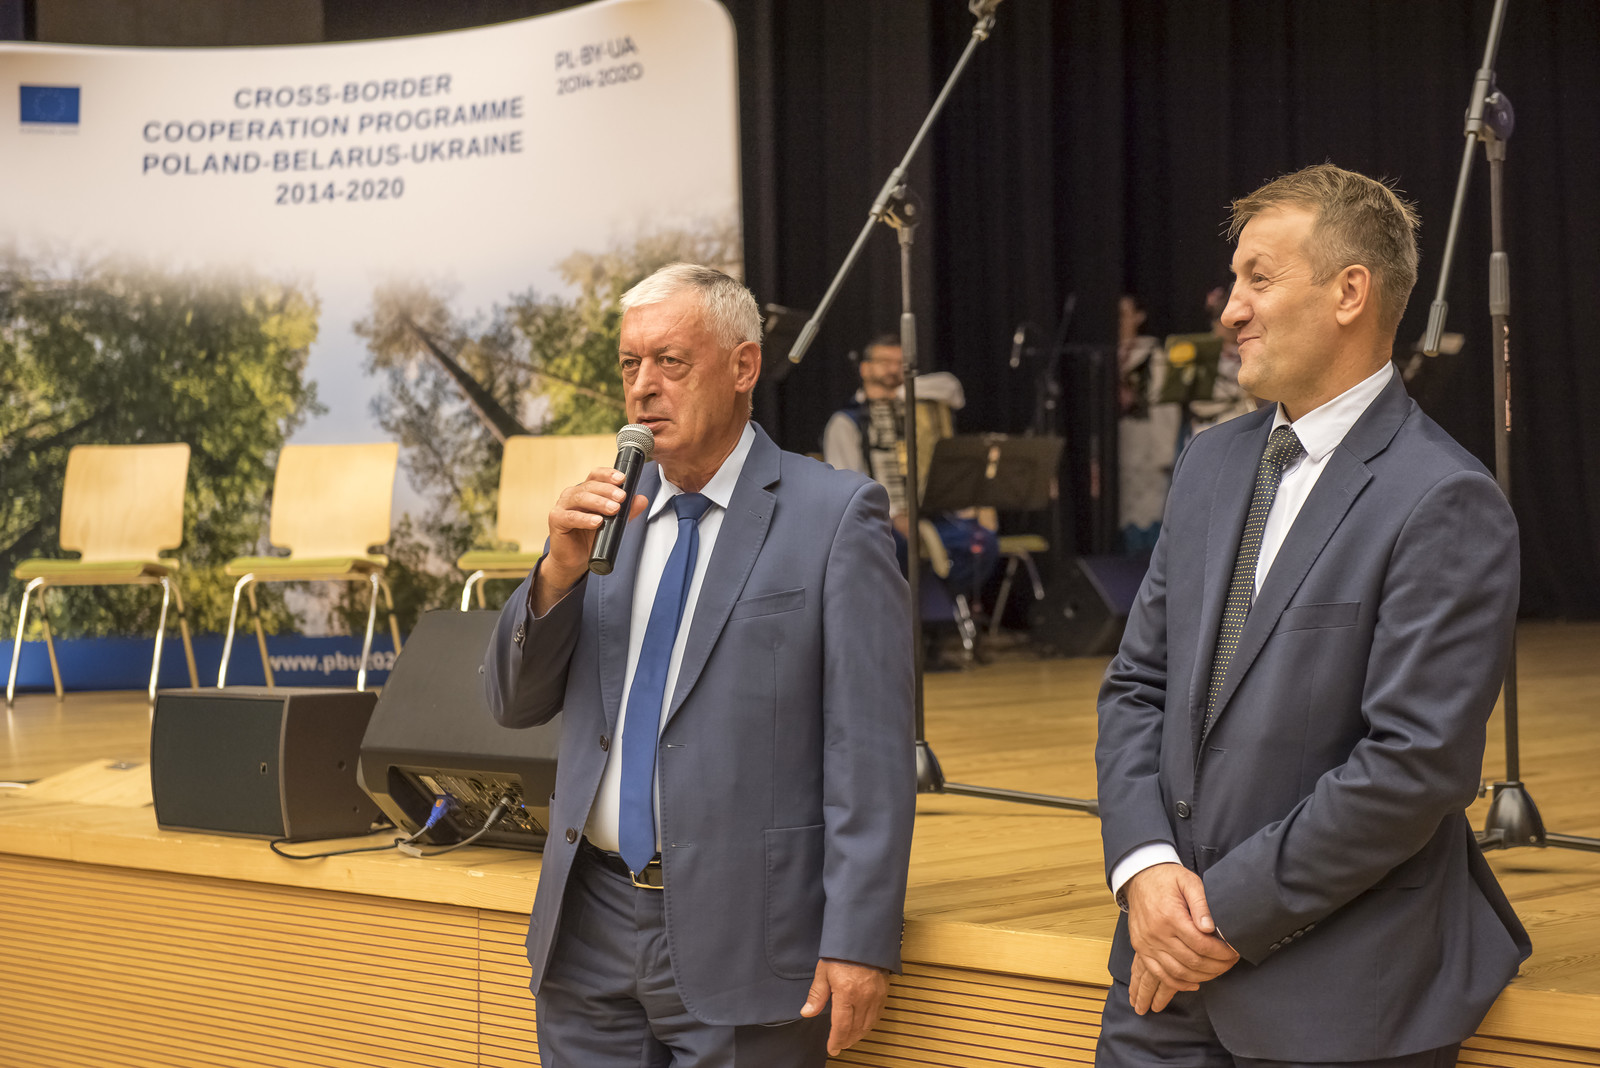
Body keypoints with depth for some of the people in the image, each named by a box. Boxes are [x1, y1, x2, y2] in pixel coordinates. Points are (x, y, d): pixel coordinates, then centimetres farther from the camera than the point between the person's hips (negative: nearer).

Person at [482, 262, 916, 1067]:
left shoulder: (834, 517, -6)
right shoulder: (608, 513, 10)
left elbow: (871, 750, -10)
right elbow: (515, 704, 9)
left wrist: (858, 942, -16)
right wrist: (560, 570, -8)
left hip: (740, 939, -5)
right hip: (592, 924, 5)